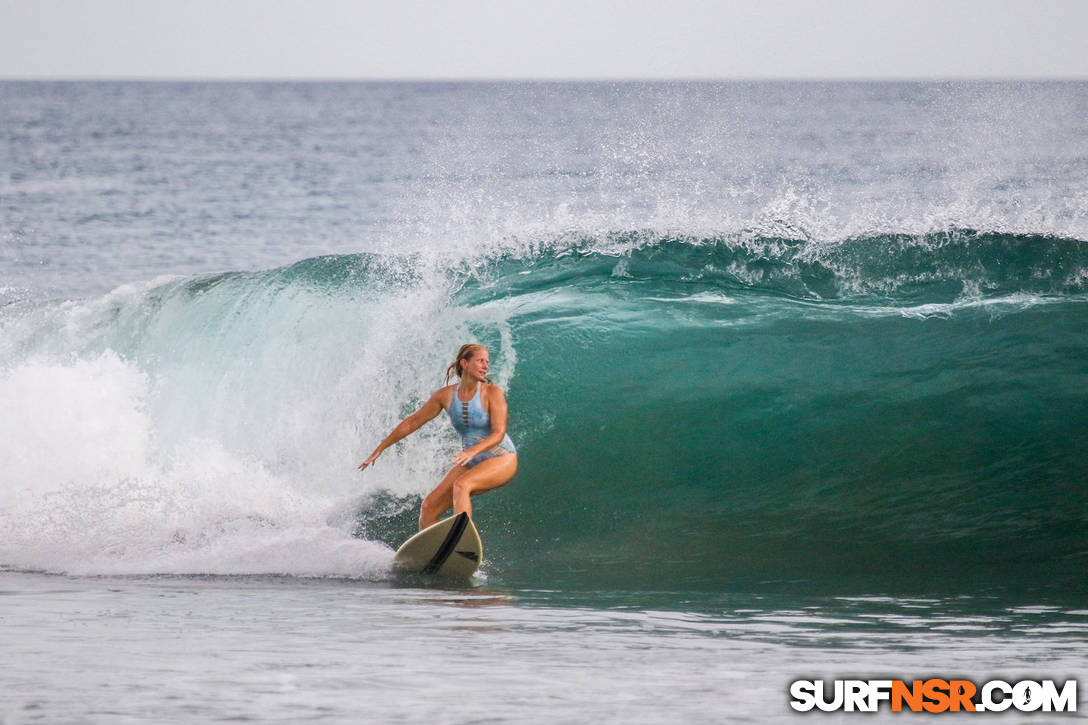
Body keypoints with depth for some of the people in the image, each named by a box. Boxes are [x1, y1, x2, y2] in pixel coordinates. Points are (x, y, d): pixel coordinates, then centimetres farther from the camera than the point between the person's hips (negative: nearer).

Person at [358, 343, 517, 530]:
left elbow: (499, 433, -22)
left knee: (461, 485, -34)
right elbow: (413, 422, 8)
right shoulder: (446, 395, -1)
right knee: (429, 508, -2)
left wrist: (472, 451, -41)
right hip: (472, 463, 6)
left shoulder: (492, 393, -15)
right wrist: (380, 449, 9)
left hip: (502, 459, -6)